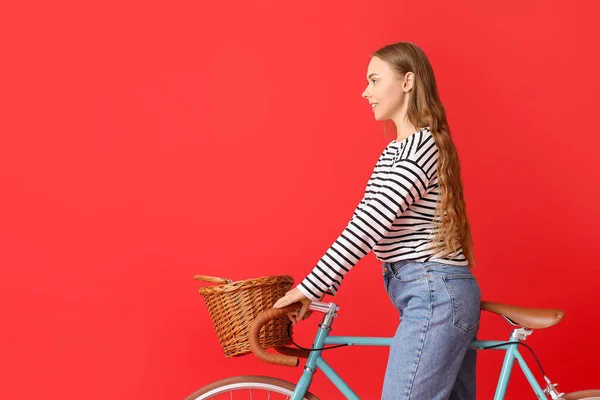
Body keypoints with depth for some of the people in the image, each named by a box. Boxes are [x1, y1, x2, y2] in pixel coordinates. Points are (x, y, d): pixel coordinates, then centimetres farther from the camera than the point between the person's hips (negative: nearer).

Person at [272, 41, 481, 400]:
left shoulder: (420, 146, -14)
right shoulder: (398, 150, 18)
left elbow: (368, 226, -20)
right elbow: (368, 223, 14)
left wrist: (310, 287, -16)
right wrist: (319, 287, 7)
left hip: (434, 297, -10)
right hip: (443, 296, 10)